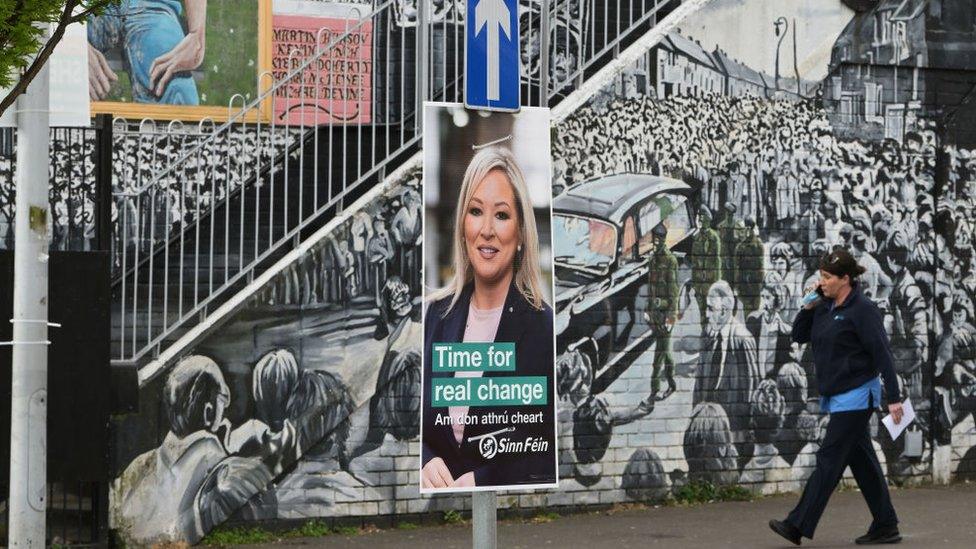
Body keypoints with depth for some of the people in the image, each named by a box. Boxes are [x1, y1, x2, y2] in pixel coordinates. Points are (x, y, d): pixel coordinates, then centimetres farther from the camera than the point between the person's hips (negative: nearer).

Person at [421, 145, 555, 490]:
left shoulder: (542, 326, -4)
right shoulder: (437, 313, 10)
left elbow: (548, 459, -5)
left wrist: (479, 482, -17)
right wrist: (425, 463, -9)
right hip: (436, 504, 4)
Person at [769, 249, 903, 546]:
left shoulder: (862, 309, -13)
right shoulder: (825, 308, 11)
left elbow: (882, 353, -15)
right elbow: (798, 335, 16)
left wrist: (893, 397, -18)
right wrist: (809, 306, 1)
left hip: (856, 396, -9)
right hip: (838, 397, 9)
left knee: (829, 460, -8)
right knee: (862, 461, 11)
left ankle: (798, 525, -9)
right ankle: (886, 527, 16)